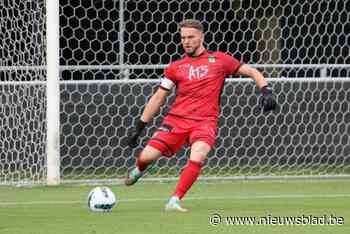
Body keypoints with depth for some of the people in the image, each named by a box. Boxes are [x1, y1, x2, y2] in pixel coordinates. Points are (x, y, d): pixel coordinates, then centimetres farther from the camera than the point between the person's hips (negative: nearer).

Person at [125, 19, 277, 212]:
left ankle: (175, 201, -20)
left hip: (205, 121, -2)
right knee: (148, 156, -11)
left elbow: (251, 72, 13)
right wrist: (139, 127, 13)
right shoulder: (176, 68, 11)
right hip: (176, 118, 2)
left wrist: (266, 91, -4)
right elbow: (158, 98, 15)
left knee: (197, 159, -30)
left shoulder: (219, 60, 7)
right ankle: (138, 169, 27)